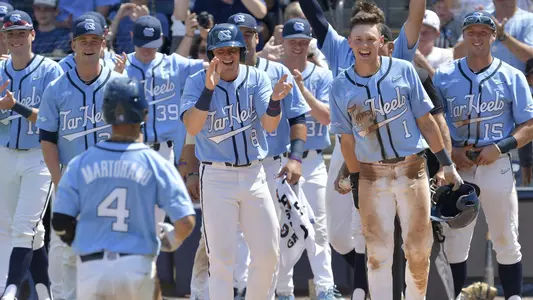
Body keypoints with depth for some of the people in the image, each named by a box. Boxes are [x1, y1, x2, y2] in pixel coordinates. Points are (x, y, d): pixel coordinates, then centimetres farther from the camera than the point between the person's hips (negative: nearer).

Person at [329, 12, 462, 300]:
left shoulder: (403, 71, -2)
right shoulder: (341, 86, 0)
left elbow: (425, 120, 3)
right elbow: (347, 139, 7)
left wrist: (446, 163, 1)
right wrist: (356, 184, 7)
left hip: (412, 169, 0)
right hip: (372, 176, 0)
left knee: (419, 249, 3)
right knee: (378, 254, 0)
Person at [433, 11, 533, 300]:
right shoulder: (444, 76, 4)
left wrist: (499, 148, -15)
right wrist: (450, 151, -8)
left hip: (496, 165, -1)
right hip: (456, 165, 1)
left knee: (506, 241, 3)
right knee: (454, 240, 4)